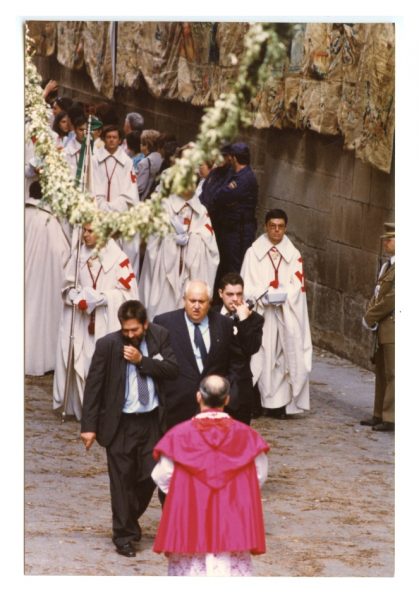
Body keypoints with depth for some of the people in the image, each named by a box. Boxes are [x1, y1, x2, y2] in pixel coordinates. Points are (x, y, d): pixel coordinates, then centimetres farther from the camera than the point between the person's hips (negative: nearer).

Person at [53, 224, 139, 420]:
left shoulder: (118, 258, -7)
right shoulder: (78, 257, 6)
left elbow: (125, 292, -7)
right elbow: (68, 287, 10)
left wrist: (97, 298, -14)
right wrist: (79, 299, -10)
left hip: (107, 325, -4)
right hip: (81, 323, 4)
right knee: (82, 364, 0)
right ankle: (82, 409, 7)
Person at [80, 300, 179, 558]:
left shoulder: (160, 336, -2)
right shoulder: (107, 344, -11)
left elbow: (172, 369, -9)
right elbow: (93, 385, -9)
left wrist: (141, 360, -20)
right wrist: (89, 425, -11)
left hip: (151, 419, 3)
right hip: (120, 422, -3)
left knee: (150, 476, 6)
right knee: (122, 479, 1)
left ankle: (131, 519, 32)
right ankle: (124, 535, 12)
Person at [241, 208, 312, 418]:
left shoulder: (293, 255, 9)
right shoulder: (254, 252, 6)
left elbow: (297, 286, 2)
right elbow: (247, 285, 0)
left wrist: (280, 295, -15)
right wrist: (264, 297, -16)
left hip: (286, 315, 1)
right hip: (260, 314, -1)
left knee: (285, 356, -3)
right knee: (260, 358, -8)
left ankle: (280, 403, -2)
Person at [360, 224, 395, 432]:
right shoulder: (387, 266, 16)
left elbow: (392, 298, -20)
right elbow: (377, 294, 18)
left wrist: (370, 317, -11)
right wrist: (369, 316, 1)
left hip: (394, 328, -10)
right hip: (383, 328, 10)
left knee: (392, 374, -6)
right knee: (382, 373, 14)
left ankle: (390, 418, -4)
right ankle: (380, 415, 21)